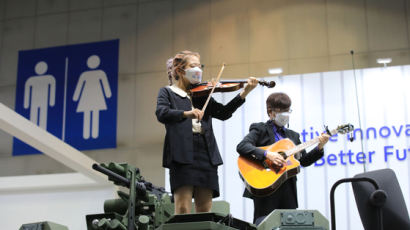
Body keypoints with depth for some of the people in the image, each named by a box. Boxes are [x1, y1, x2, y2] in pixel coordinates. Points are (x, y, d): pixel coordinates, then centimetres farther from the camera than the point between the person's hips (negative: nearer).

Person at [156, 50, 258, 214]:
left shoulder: (202, 94, 23)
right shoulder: (167, 92, 11)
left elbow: (223, 113, 9)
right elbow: (162, 114, -9)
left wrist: (244, 93, -3)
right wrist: (187, 113, -28)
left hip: (206, 154, 4)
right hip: (182, 154, -4)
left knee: (204, 210, 1)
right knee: (183, 209, -11)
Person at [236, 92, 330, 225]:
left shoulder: (292, 136, 19)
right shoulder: (260, 129, 1)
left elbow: (304, 160, 15)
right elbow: (241, 147, -15)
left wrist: (319, 148, 0)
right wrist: (267, 154, -26)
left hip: (288, 189, 5)